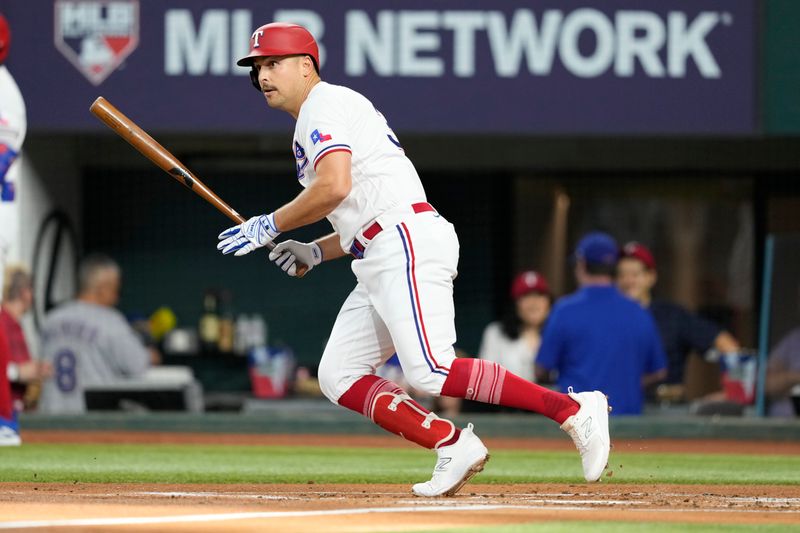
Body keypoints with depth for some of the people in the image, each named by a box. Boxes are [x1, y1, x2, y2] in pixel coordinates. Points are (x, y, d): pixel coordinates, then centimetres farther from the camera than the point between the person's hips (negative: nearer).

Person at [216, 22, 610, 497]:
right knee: (339, 377, 4)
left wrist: (270, 226, -7)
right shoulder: (324, 118, 29)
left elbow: (335, 186, -18)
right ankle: (455, 447, -4)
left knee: (431, 373, -22)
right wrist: (315, 253, 19)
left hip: (409, 244, -11)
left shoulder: (324, 104, -2)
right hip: (377, 262, 11)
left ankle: (574, 409, -22)